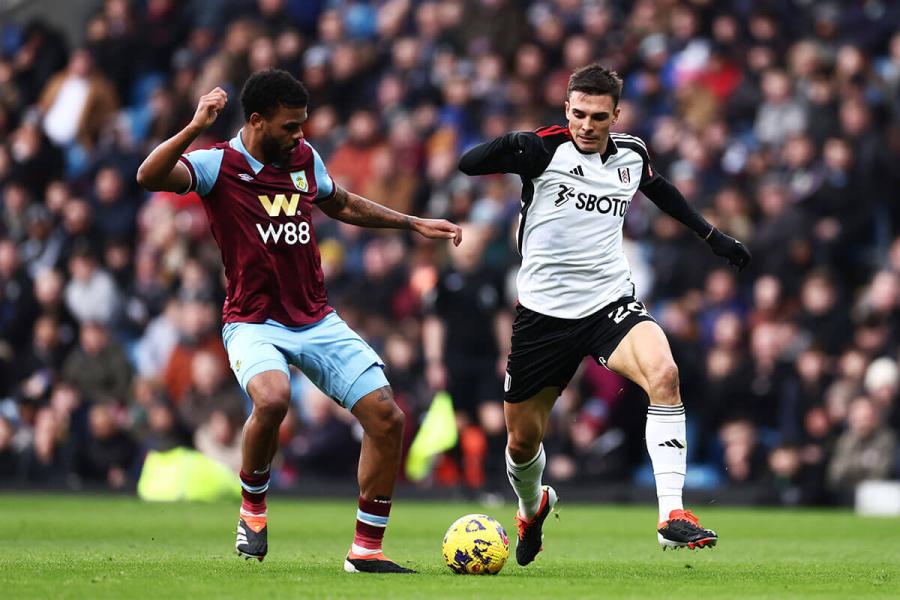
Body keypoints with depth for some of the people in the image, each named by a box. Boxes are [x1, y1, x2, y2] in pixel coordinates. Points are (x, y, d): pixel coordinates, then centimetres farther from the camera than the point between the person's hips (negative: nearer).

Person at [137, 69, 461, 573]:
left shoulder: (304, 158, 8)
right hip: (254, 323, -6)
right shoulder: (219, 165, -9)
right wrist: (196, 128, -39)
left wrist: (414, 224, 27)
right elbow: (150, 177, -27)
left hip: (318, 322, 6)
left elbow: (342, 205, 28)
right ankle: (253, 506, -7)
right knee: (272, 399, -36)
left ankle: (367, 549, 7)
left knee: (387, 418, -6)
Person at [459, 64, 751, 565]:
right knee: (523, 439, 10)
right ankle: (534, 505, 47)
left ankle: (673, 515, -30)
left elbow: (658, 188, 27)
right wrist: (508, 148, -36)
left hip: (611, 305, 1)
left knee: (663, 374, -29)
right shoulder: (546, 148, -9)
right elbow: (468, 164, -18)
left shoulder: (632, 154, 4)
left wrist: (712, 235, 29)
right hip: (545, 312, -1)